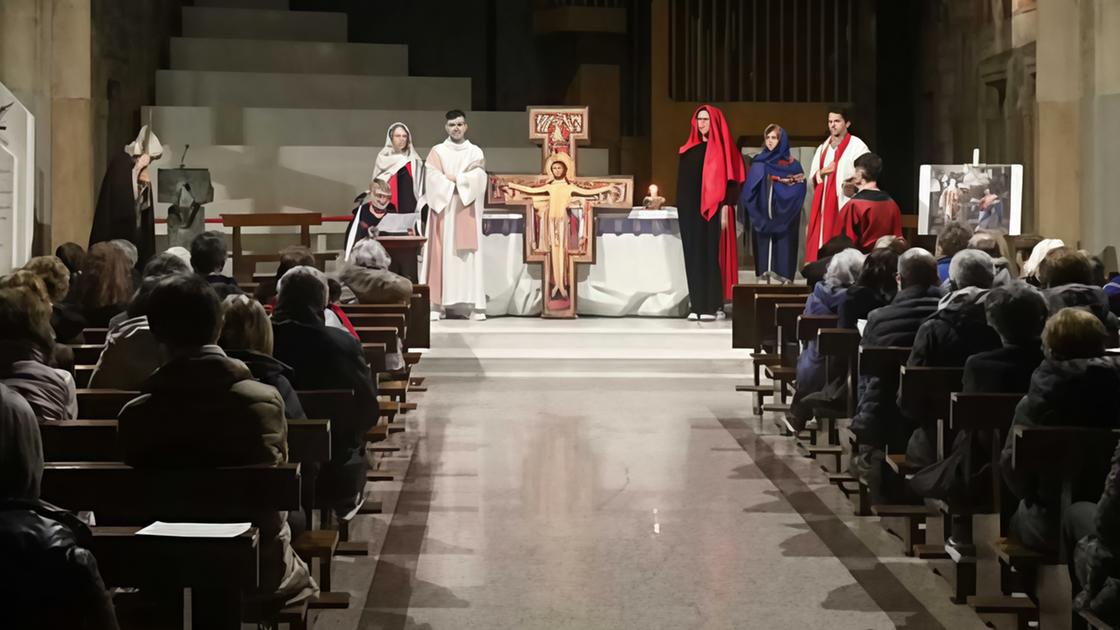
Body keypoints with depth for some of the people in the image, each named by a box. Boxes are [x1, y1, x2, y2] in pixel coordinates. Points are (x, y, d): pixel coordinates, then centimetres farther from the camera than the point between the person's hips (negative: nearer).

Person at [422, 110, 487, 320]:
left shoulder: (476, 153, 11)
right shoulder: (437, 151, 8)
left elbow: (478, 179, -5)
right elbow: (433, 179, -6)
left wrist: (452, 178, -7)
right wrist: (463, 178, -9)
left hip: (467, 211, 1)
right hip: (443, 209, -1)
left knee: (469, 255, -3)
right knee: (442, 254, -5)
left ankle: (474, 305, -6)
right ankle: (437, 304, -6)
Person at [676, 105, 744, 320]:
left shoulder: (722, 149, 0)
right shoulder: (688, 150, 16)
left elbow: (730, 178, -7)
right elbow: (682, 181, 17)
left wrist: (726, 206, -16)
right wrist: (681, 209, 10)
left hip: (712, 210, -5)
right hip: (690, 210, 5)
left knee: (712, 254, -6)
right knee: (693, 255, 2)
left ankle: (712, 305, -4)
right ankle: (696, 305, 4)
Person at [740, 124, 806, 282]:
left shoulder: (793, 166, 2)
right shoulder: (759, 163, 8)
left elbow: (799, 192, -6)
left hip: (783, 220, -2)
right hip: (761, 217, 2)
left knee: (783, 249, -4)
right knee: (763, 247, 1)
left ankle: (784, 279, -3)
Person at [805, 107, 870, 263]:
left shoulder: (857, 146, -3)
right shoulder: (823, 148, 17)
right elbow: (813, 176, 17)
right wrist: (823, 172, -4)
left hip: (844, 203, -6)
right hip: (823, 204, 6)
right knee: (820, 242, 2)